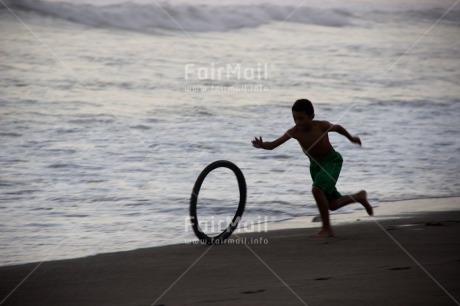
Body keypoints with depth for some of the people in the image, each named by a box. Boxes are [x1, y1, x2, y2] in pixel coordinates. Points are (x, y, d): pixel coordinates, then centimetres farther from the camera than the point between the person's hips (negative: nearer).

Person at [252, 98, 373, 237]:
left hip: (332, 161, -5)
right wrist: (263, 145, -51)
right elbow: (274, 144, -28)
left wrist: (351, 138, 16)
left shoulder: (322, 126, -25)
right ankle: (359, 196, 43)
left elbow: (338, 128, -3)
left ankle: (327, 228, -18)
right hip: (315, 164, 5)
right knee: (332, 204, 14)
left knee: (317, 189, -29)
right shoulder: (294, 132, -20)